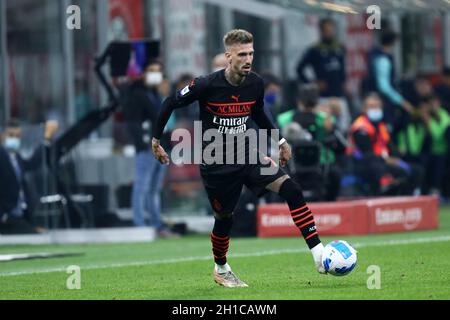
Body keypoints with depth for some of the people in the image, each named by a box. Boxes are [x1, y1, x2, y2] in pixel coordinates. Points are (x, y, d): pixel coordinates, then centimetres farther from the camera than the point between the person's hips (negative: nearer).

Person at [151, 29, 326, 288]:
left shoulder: (256, 83, -4)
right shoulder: (208, 85, -18)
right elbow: (171, 104, -5)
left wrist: (280, 141, 14)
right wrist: (156, 139, 0)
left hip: (246, 155, 4)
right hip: (216, 163, -4)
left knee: (292, 189, -15)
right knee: (225, 218, 6)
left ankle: (319, 255, -17)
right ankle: (221, 270, 36)